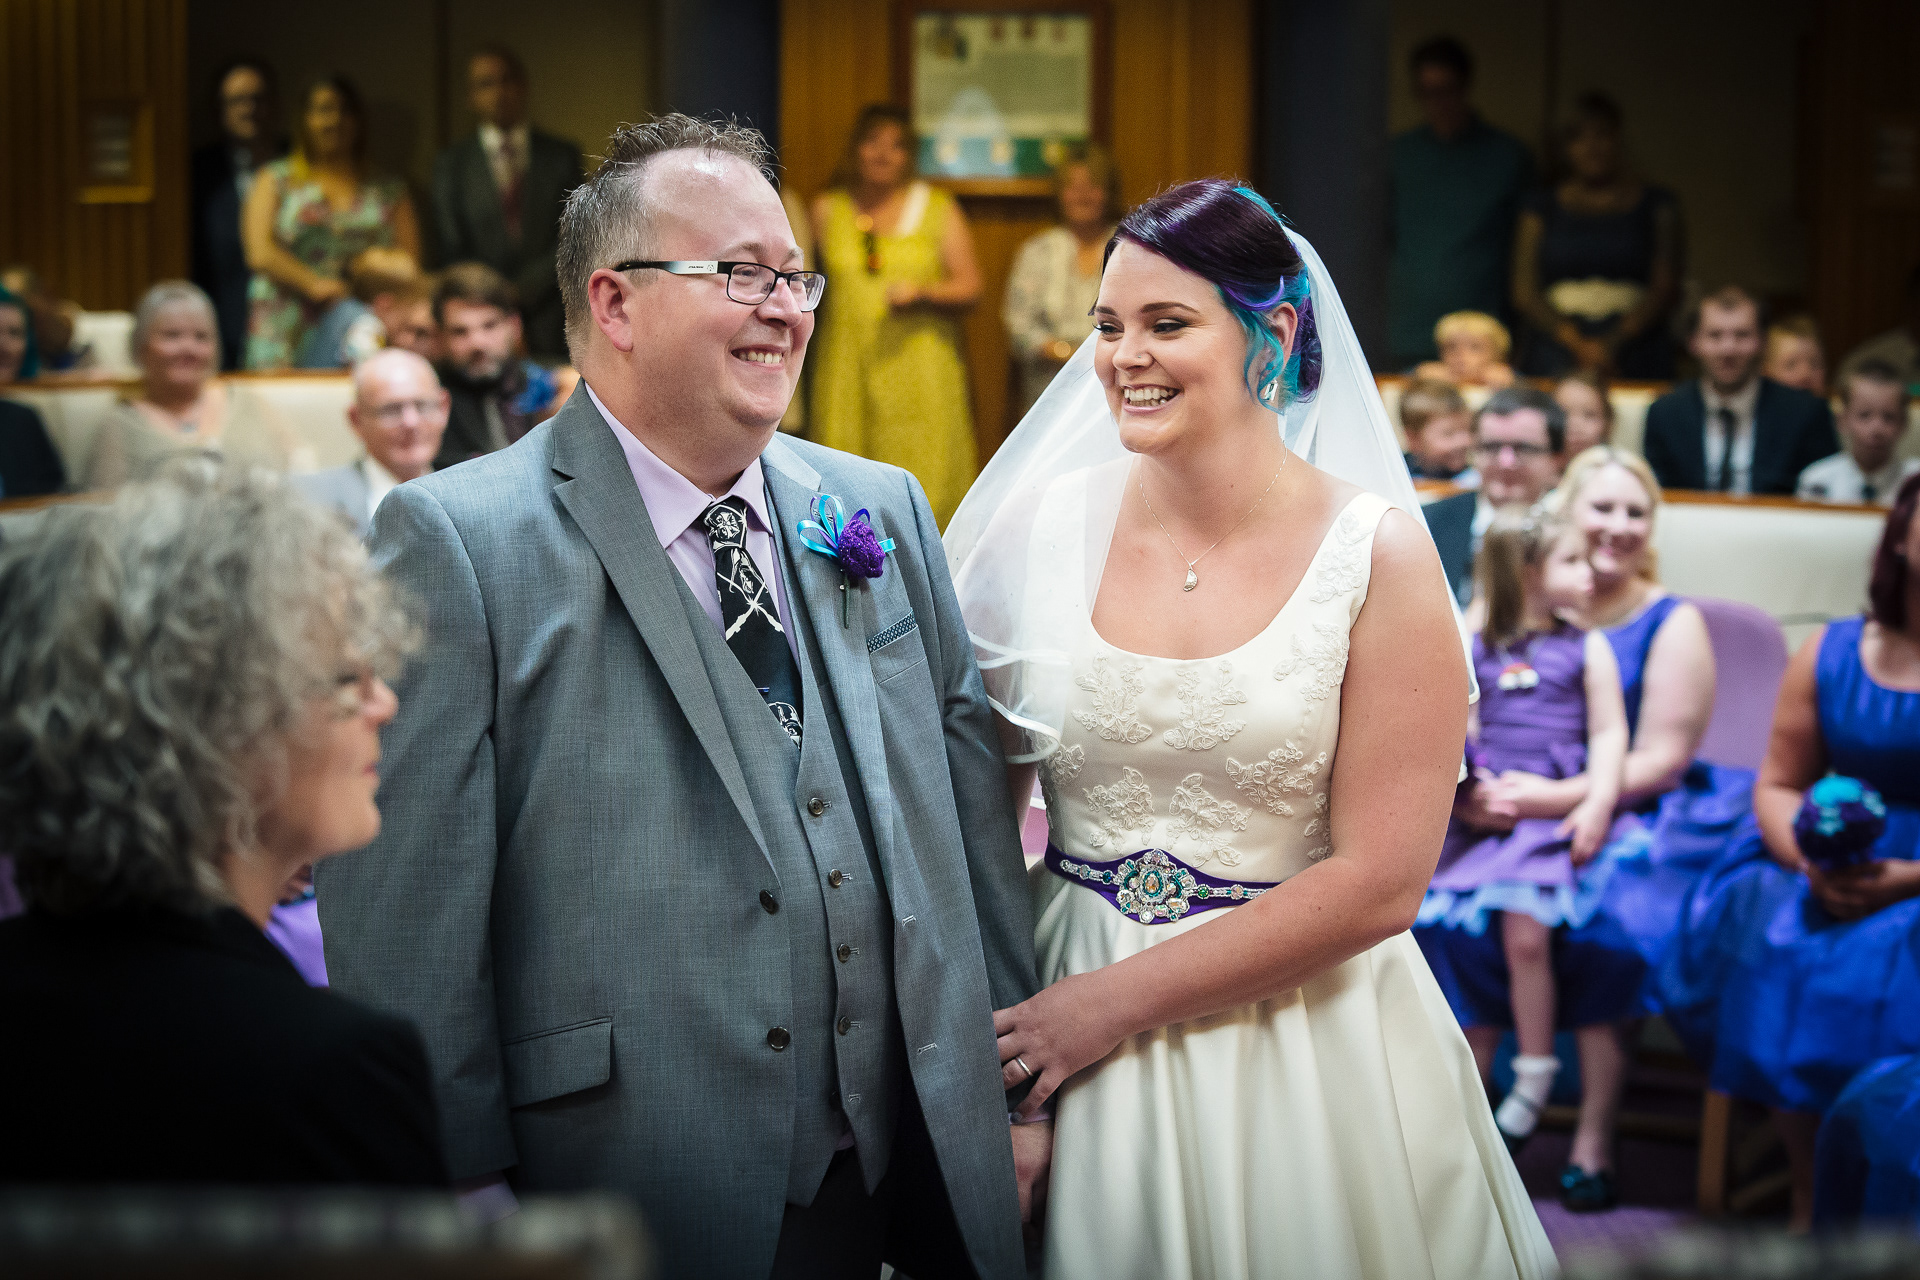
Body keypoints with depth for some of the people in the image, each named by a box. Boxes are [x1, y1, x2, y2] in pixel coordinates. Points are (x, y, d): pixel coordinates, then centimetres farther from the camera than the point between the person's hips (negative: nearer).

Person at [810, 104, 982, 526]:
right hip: (849, 367, 1)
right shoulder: (828, 210, 11)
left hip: (920, 364, -1)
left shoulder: (938, 208, 7)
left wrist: (922, 292, -14)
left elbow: (969, 287, 4)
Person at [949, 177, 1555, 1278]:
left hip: (1307, 1046, -2)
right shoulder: (1049, 522, -3)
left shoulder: (1375, 553, -10)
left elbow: (1379, 884, -13)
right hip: (1065, 1010, 2)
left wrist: (1119, 1002, -13)